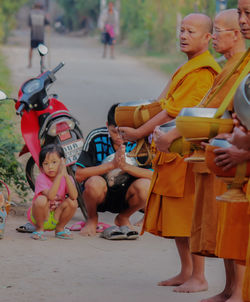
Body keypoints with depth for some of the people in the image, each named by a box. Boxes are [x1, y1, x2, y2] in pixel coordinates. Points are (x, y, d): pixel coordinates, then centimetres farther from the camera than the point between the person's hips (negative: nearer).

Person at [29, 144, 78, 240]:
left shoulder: (67, 178, -7)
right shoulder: (41, 178, -19)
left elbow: (74, 196, -25)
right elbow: (51, 196, -36)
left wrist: (66, 175, -32)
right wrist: (59, 175, -39)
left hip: (56, 217, 4)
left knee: (72, 202, -21)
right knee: (42, 200, -33)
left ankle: (60, 228, 2)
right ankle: (39, 229, -9)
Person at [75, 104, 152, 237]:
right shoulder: (96, 137, -14)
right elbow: (79, 175, -18)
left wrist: (125, 166, -31)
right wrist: (112, 164, -27)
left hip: (124, 197, 1)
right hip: (100, 196, -1)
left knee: (146, 186, -30)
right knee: (95, 182, -35)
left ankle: (123, 218, 4)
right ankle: (92, 219, 0)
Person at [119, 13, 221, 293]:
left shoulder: (202, 72, -16)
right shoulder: (188, 68, 19)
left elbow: (174, 112, -19)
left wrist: (139, 132, -13)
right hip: (174, 152, 10)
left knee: (189, 216, -7)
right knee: (174, 216, 13)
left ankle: (199, 278, -3)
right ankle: (186, 271, 22)